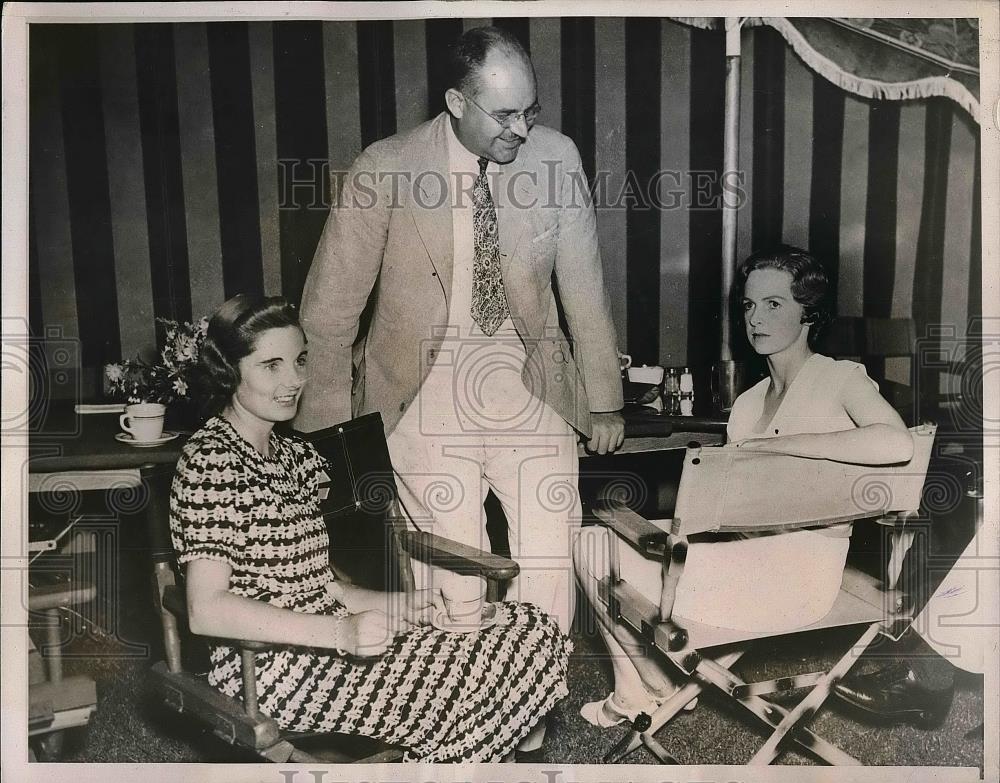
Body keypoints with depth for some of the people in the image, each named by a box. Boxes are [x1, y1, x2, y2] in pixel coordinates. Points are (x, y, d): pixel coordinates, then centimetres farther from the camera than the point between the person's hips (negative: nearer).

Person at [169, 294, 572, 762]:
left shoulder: (295, 455, 14)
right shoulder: (211, 458, -12)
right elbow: (207, 609, -22)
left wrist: (399, 605, 1)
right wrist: (342, 632, -28)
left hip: (330, 644, 8)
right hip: (273, 668, -8)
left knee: (535, 633, -5)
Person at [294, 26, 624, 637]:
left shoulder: (557, 156, -4)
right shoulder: (385, 169, -10)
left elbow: (583, 283, 3)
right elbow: (334, 300, -4)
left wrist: (603, 399, 6)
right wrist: (324, 421, -2)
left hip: (530, 378, 2)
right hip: (427, 387, -1)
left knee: (550, 552, 0)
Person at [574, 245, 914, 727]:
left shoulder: (840, 378, -4)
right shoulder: (747, 402, 17)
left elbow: (896, 444, -26)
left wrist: (771, 444, -21)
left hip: (797, 572, -7)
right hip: (741, 553, 7)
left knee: (618, 570, -16)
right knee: (594, 541, -5)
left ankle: (661, 691, 16)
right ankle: (633, 696, 10)